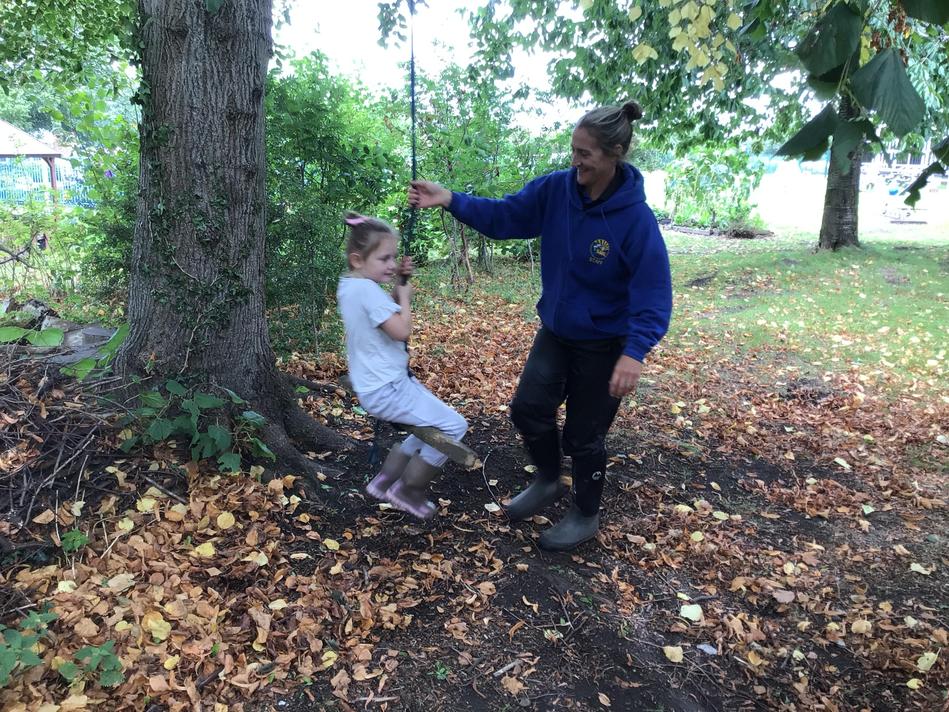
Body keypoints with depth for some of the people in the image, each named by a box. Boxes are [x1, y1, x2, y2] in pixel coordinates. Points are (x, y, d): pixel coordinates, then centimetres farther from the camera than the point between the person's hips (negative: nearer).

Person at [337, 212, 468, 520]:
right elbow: (401, 330, -25)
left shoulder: (348, 284, 8)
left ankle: (384, 480, 25)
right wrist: (405, 296, -9)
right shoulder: (367, 289, -22)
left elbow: (385, 311, 22)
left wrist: (398, 279, 7)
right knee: (453, 426, -8)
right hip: (386, 390, -10)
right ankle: (408, 490, 7)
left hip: (374, 385, 10)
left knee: (434, 425, 21)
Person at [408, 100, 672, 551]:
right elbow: (503, 216, -3)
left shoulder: (636, 219, -24)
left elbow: (653, 296, -25)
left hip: (604, 345, -5)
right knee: (528, 407, 5)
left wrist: (635, 351, -40)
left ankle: (585, 516, 34)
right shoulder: (556, 189, -11)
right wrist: (450, 200, -17)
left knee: (583, 435, 8)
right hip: (555, 331, 5)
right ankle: (547, 482, 35)